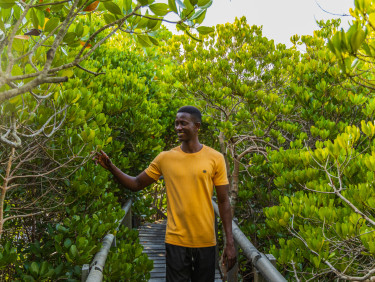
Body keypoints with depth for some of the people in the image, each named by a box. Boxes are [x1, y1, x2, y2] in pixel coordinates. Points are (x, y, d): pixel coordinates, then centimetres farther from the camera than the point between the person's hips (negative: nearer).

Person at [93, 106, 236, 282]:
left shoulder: (215, 158, -2)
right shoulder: (165, 158, 1)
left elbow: (223, 202, 0)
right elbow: (136, 184, 8)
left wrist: (230, 242, -2)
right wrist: (111, 168, -7)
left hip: (205, 241, 0)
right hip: (176, 240, 0)